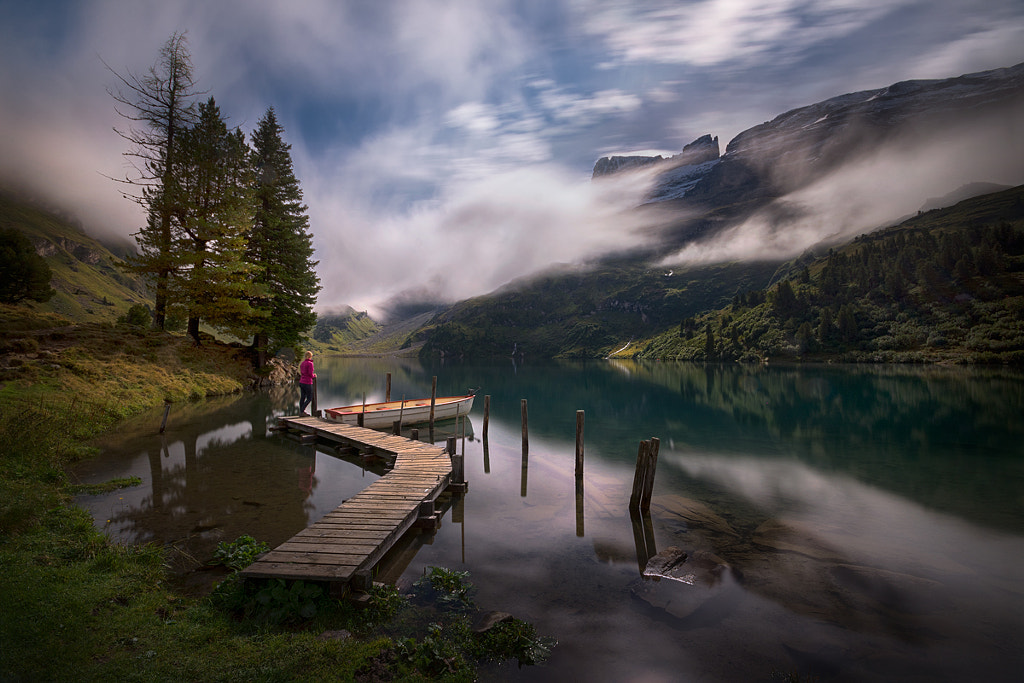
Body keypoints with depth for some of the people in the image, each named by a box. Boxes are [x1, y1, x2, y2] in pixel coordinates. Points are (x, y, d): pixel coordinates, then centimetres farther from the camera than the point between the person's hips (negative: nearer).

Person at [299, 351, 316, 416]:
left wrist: (312, 375, 17)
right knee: (309, 399, 0)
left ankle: (301, 412, 14)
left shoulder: (302, 363, 10)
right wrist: (314, 375, 7)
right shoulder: (310, 363, -14)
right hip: (307, 383, -8)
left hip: (301, 382, 8)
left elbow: (301, 373, 16)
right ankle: (302, 411, -8)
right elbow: (311, 374, -16)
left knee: (302, 398, 11)